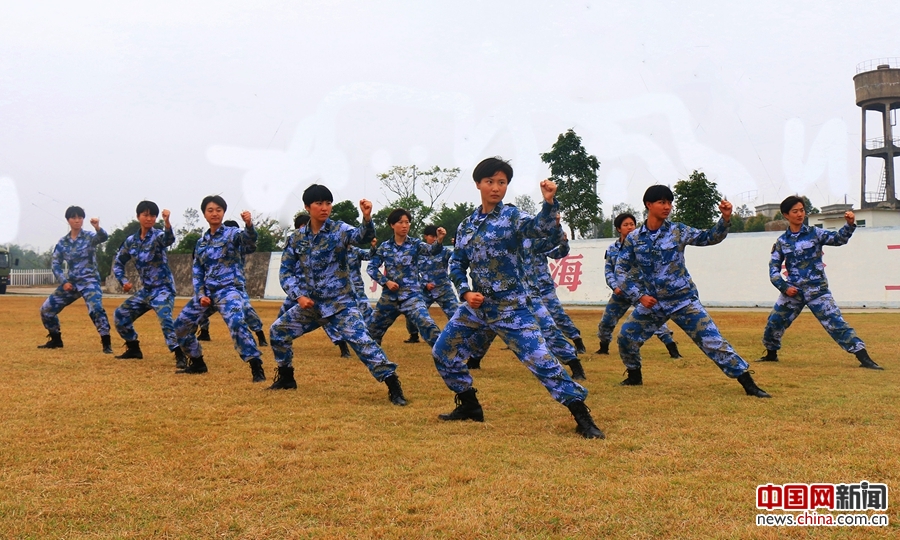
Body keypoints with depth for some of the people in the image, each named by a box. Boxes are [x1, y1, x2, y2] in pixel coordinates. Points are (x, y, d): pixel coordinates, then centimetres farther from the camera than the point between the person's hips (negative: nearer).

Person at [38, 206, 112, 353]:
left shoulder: (89, 236, -6)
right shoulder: (62, 242, 6)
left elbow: (103, 237, -29)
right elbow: (55, 263, 9)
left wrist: (97, 228, -52)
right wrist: (63, 282, -5)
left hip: (89, 281, -6)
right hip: (70, 282, 6)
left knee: (95, 309, -30)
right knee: (46, 309, 10)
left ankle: (106, 343, -22)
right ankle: (56, 340, 31)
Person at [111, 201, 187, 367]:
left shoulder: (158, 236, -12)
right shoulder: (131, 241, 5)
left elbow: (169, 239, -37)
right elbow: (117, 262, 16)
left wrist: (166, 222, -58)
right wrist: (123, 281, 0)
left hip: (163, 288, -7)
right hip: (145, 290, 7)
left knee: (165, 318, -29)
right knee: (120, 316, 12)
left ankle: (180, 355, -26)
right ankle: (134, 349, 29)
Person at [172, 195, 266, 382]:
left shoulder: (232, 234, -4)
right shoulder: (201, 242, 13)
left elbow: (249, 243, -27)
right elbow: (197, 272, 14)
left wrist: (249, 225, -48)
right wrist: (201, 295, -1)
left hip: (229, 289, -7)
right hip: (207, 291, 7)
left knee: (236, 323, -33)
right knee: (181, 325, 12)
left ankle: (257, 368, -28)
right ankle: (197, 363, 31)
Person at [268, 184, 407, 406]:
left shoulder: (339, 230, -9)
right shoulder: (297, 238, 2)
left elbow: (362, 236, -30)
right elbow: (286, 271, 5)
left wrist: (367, 218, -52)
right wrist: (299, 296, -9)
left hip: (340, 304, -5)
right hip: (310, 304, 5)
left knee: (361, 340, -20)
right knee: (278, 331, 11)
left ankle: (392, 384, -16)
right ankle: (286, 377, 31)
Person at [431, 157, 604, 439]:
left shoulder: (511, 216, -7)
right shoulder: (467, 225, 8)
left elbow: (540, 227, -27)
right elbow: (457, 264, 13)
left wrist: (549, 202, -46)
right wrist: (466, 292, -4)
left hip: (509, 306, -6)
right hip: (476, 304, 6)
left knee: (539, 358, -14)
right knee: (443, 352, 12)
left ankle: (582, 417, -7)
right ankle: (469, 406, 29)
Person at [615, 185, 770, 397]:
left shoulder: (678, 231, -2)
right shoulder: (633, 238, -1)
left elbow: (710, 237, -1)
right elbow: (621, 270, 1)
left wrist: (725, 218, -18)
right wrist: (639, 296, -9)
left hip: (683, 300, -2)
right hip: (651, 302, 2)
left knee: (712, 340, -9)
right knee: (626, 337, 3)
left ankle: (748, 383, -4)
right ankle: (634, 376, 30)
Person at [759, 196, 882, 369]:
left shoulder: (814, 233, 0)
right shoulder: (781, 241, 5)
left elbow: (838, 238, -14)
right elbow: (773, 268, 5)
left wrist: (850, 224, -32)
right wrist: (784, 287, -8)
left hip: (817, 290, -3)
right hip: (792, 291, 3)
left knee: (836, 323, -11)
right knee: (773, 323, 8)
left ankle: (864, 358, -10)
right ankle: (771, 354, 32)